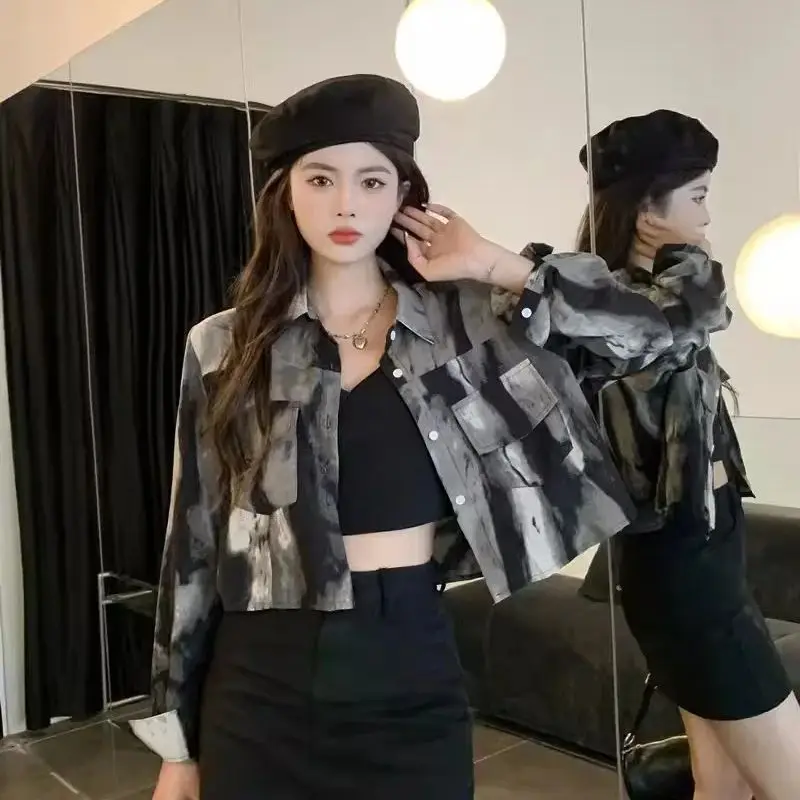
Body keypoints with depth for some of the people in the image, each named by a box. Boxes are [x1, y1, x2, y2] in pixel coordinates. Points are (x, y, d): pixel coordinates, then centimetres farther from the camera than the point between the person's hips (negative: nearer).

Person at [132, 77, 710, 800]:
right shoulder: (224, 347, -2)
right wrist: (177, 739, 4)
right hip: (264, 687, 0)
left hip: (416, 673, 1)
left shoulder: (463, 320, -1)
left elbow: (648, 332, -4)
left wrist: (493, 266, -8)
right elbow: (193, 548, 0)